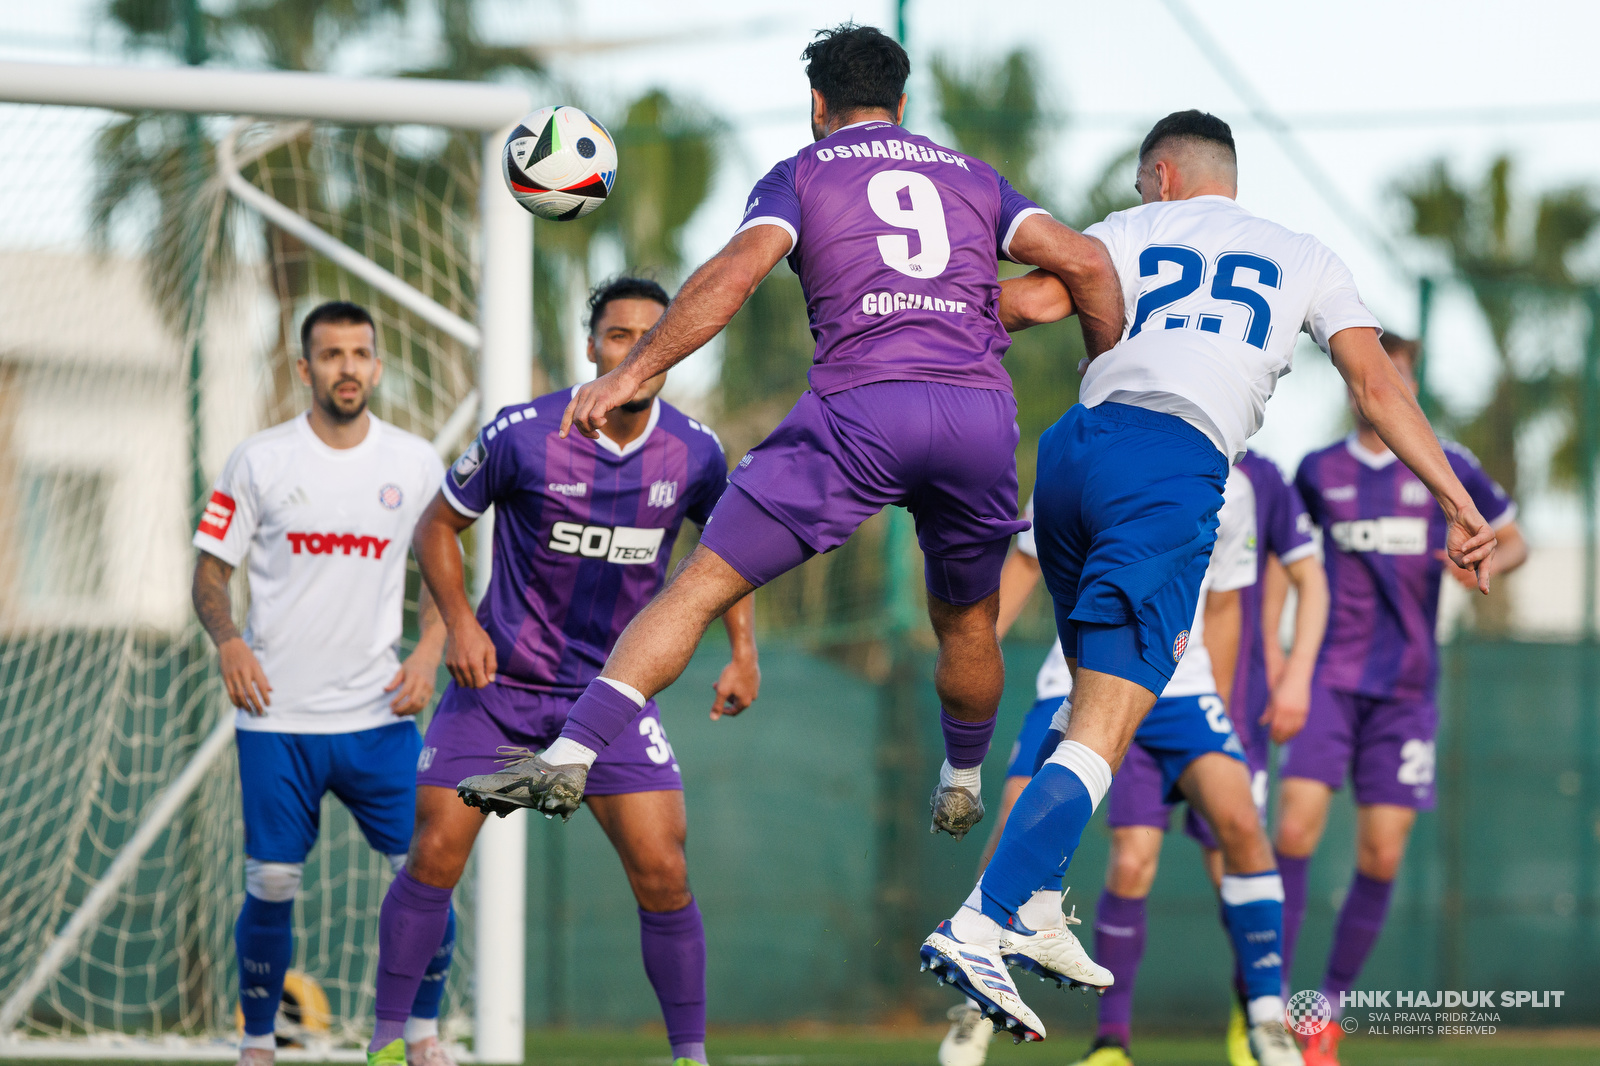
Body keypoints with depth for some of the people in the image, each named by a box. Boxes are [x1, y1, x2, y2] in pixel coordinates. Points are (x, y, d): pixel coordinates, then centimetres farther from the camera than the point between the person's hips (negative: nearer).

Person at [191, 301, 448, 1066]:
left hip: (380, 713, 1)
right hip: (277, 716, -1)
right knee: (271, 887, -1)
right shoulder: (259, 460, 0)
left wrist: (429, 650, -2)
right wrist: (228, 641, -14)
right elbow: (210, 572, 5)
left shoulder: (416, 464, 5)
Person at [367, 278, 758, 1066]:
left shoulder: (693, 453, -6)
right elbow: (438, 525, 0)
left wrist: (744, 652, 4)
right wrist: (460, 622, -14)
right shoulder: (522, 435, -14)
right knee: (435, 855, -8)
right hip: (499, 681, -1)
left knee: (662, 873, -9)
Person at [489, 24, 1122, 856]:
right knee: (966, 620, 28)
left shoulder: (802, 174, 16)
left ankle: (570, 756, -16)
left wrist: (630, 374, -4)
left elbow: (737, 269, -3)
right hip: (982, 412, 3)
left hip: (860, 408, -3)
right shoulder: (973, 177, 25)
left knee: (701, 586, -4)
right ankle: (962, 785, 47)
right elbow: (1083, 262, 12)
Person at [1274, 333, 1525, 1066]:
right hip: (1330, 678, 0)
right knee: (1295, 829, -17)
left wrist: (1484, 565, -9)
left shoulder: (1447, 469, 4)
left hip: (1406, 688, 0)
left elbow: (1513, 541, 13)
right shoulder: (1318, 472, 7)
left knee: (1381, 859, -3)